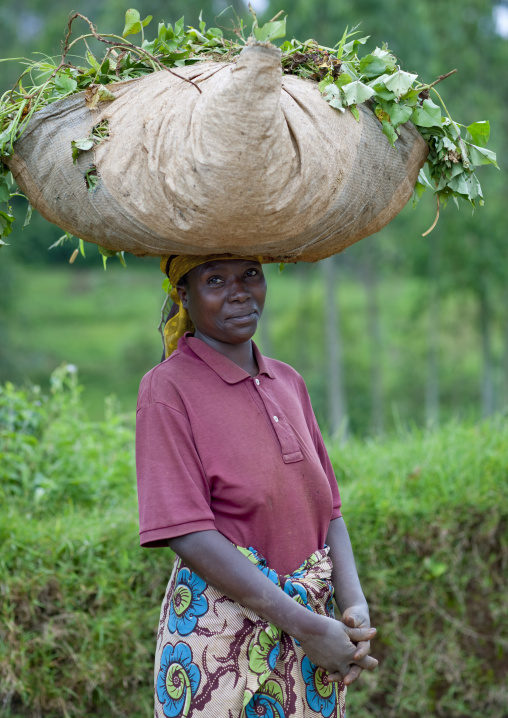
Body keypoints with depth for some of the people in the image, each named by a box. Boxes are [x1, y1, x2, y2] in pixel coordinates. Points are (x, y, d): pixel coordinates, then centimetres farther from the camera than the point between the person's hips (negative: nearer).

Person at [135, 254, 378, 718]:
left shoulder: (289, 383, 10)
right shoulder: (168, 388, -9)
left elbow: (328, 511, 9)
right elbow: (189, 535, -16)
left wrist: (355, 606, -9)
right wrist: (308, 627, -19)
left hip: (311, 619, 5)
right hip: (219, 634, -5)